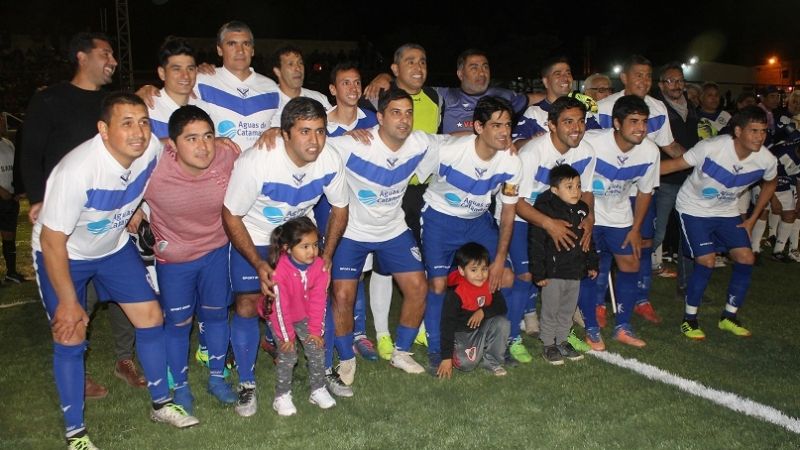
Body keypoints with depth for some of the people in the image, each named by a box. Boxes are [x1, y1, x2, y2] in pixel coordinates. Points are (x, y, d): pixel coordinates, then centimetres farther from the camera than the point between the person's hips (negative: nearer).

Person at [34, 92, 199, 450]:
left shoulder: (152, 149, -22)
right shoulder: (76, 171, -35)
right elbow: (52, 241, -26)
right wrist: (68, 302, -19)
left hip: (114, 246, 5)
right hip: (62, 254, -5)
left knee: (151, 317, 2)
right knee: (71, 337, -4)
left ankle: (161, 404, 20)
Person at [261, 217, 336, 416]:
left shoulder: (319, 266, -19)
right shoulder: (280, 271, -34)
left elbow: (319, 300, -10)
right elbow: (280, 306, -24)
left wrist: (315, 329, -5)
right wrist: (286, 336, -15)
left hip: (305, 316, 4)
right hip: (280, 317, -4)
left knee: (317, 349, -1)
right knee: (288, 354, -9)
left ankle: (318, 390, 15)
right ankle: (282, 396, 6)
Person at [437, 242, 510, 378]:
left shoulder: (490, 284, -8)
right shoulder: (455, 293, -24)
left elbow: (501, 307, -3)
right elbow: (447, 325, -22)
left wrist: (483, 312, -24)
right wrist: (446, 358, -23)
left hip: (483, 328, 5)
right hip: (461, 334, -5)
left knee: (502, 323, -22)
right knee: (465, 363, -28)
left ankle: (492, 361, -4)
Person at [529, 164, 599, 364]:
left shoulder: (582, 210, 5)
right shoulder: (545, 209, -15)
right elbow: (535, 244, -15)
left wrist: (592, 264, 17)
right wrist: (538, 273, -16)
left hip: (575, 271, 6)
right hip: (553, 272, -6)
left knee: (568, 310, 17)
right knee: (550, 311, 5)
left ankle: (562, 341, 31)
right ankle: (548, 345, 17)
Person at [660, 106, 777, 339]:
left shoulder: (766, 160, -15)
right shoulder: (711, 148, -29)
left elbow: (770, 183, 8)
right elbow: (674, 164, -21)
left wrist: (752, 219, 7)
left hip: (726, 211, 5)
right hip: (694, 209, -5)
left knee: (746, 259, -3)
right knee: (706, 262, -14)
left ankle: (729, 317, 16)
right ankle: (689, 319, 5)